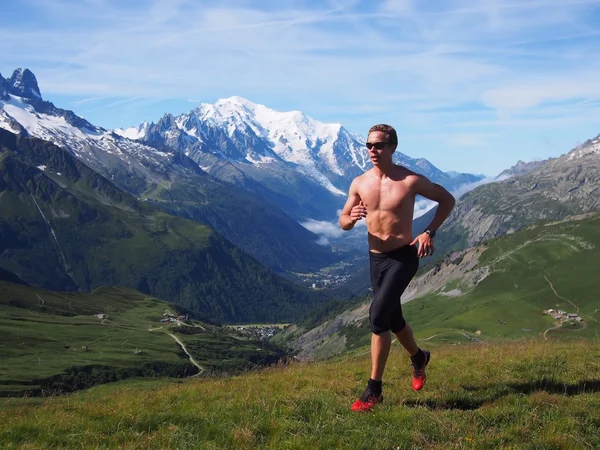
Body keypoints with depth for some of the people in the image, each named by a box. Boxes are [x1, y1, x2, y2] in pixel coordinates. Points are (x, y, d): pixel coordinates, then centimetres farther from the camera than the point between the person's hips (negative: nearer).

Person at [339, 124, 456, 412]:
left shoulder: (410, 181, -11)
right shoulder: (360, 183, 1)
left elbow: (447, 199, 1)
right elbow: (343, 223, 8)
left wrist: (429, 232, -10)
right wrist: (351, 218, -17)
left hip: (403, 257, -5)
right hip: (375, 258, 6)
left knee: (378, 315, -20)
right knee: (393, 320, 19)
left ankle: (374, 389, -13)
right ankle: (418, 358, 50)